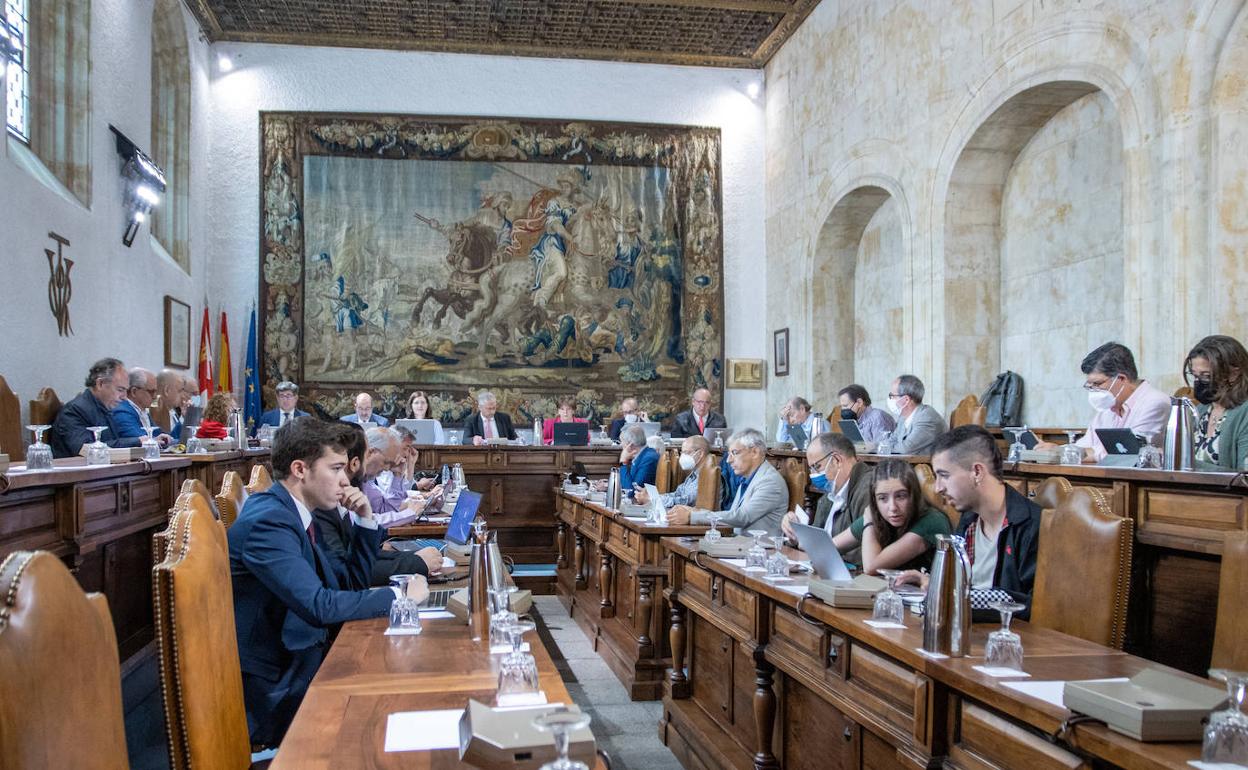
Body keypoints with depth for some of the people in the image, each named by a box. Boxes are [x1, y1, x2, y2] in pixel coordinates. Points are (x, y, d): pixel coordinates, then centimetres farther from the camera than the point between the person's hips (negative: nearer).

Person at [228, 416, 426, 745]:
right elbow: (319, 606, -30)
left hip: (294, 663, 9)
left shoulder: (289, 513, 9)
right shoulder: (267, 521, -21)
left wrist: (365, 519, 3)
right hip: (273, 690, -9)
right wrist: (399, 595, -19)